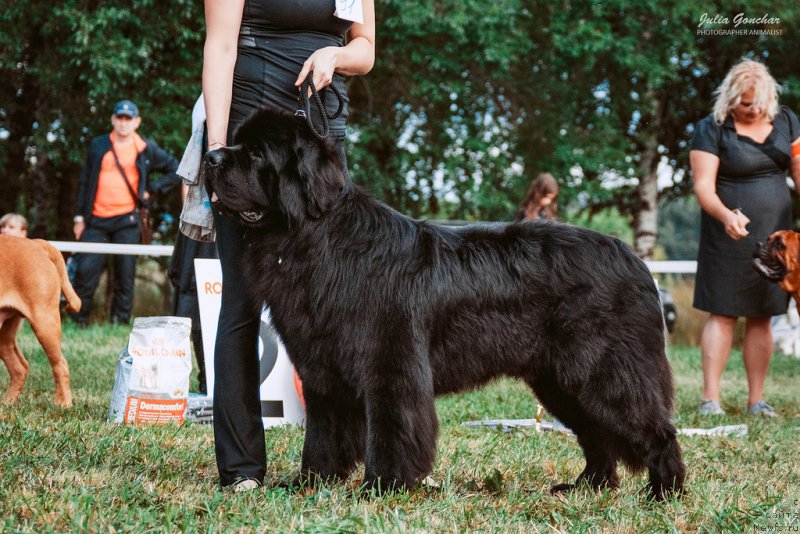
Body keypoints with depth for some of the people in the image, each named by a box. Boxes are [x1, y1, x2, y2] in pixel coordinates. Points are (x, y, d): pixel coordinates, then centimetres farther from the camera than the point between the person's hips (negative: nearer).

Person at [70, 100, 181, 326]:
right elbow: (85, 182, 14)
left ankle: (120, 322, 6)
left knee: (125, 274, 0)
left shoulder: (147, 149, 6)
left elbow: (176, 170, 11)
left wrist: (152, 189, 1)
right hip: (96, 220, 1)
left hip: (127, 221, -1)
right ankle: (78, 321, 6)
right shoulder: (98, 146, 11)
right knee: (86, 270, -3)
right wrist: (80, 216, 9)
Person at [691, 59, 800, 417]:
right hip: (730, 237, -4)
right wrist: (726, 215, -33)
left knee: (761, 317, 7)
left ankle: (756, 400, 12)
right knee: (723, 315, -5)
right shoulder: (711, 130, -7)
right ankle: (710, 398, -2)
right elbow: (703, 186, -14)